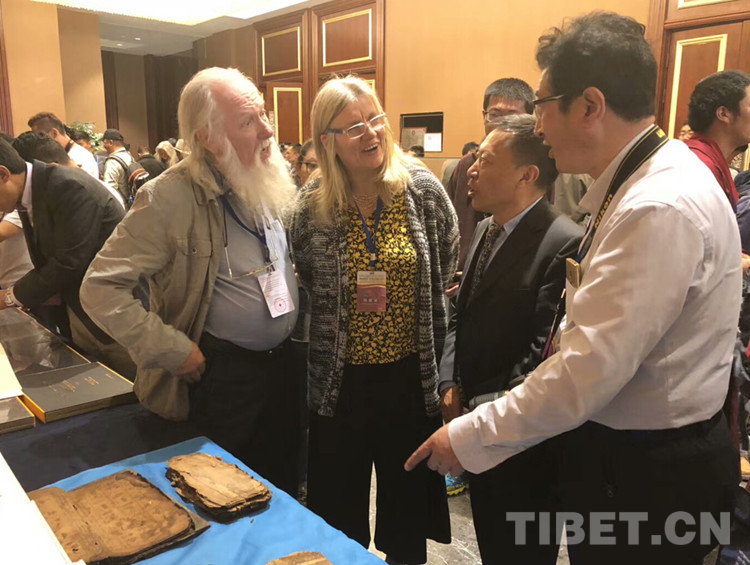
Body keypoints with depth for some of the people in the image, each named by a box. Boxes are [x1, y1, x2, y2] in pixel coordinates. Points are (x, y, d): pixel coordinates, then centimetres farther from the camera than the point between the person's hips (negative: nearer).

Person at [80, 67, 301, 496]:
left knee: (283, 482, 22)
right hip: (221, 375, -5)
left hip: (284, 361, 6)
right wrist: (172, 352, -18)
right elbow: (101, 288, -18)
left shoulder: (271, 181, -1)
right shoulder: (170, 198, -19)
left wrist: (300, 312, 5)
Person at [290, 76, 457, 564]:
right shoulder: (312, 207, -7)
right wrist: (347, 305, 1)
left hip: (411, 373, 0)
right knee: (338, 504, 17)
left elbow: (446, 272, 4)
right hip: (340, 379, 0)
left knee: (408, 499, 19)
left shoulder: (423, 190, -7)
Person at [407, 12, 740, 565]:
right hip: (621, 448, 9)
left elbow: (587, 374, -29)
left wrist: (469, 438, -20)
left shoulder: (661, 208, -28)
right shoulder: (646, 181, 5)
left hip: (648, 476, -8)